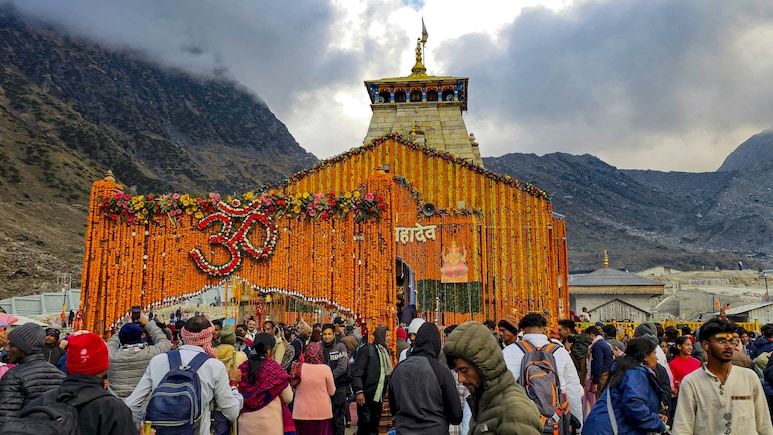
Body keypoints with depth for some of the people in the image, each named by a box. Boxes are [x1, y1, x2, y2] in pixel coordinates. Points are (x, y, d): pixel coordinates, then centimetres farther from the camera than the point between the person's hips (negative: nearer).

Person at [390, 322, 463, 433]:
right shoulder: (442, 371, -15)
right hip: (435, 430, -3)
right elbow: (456, 416, -11)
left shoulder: (397, 370, -4)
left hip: (403, 430, 3)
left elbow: (393, 409, 8)